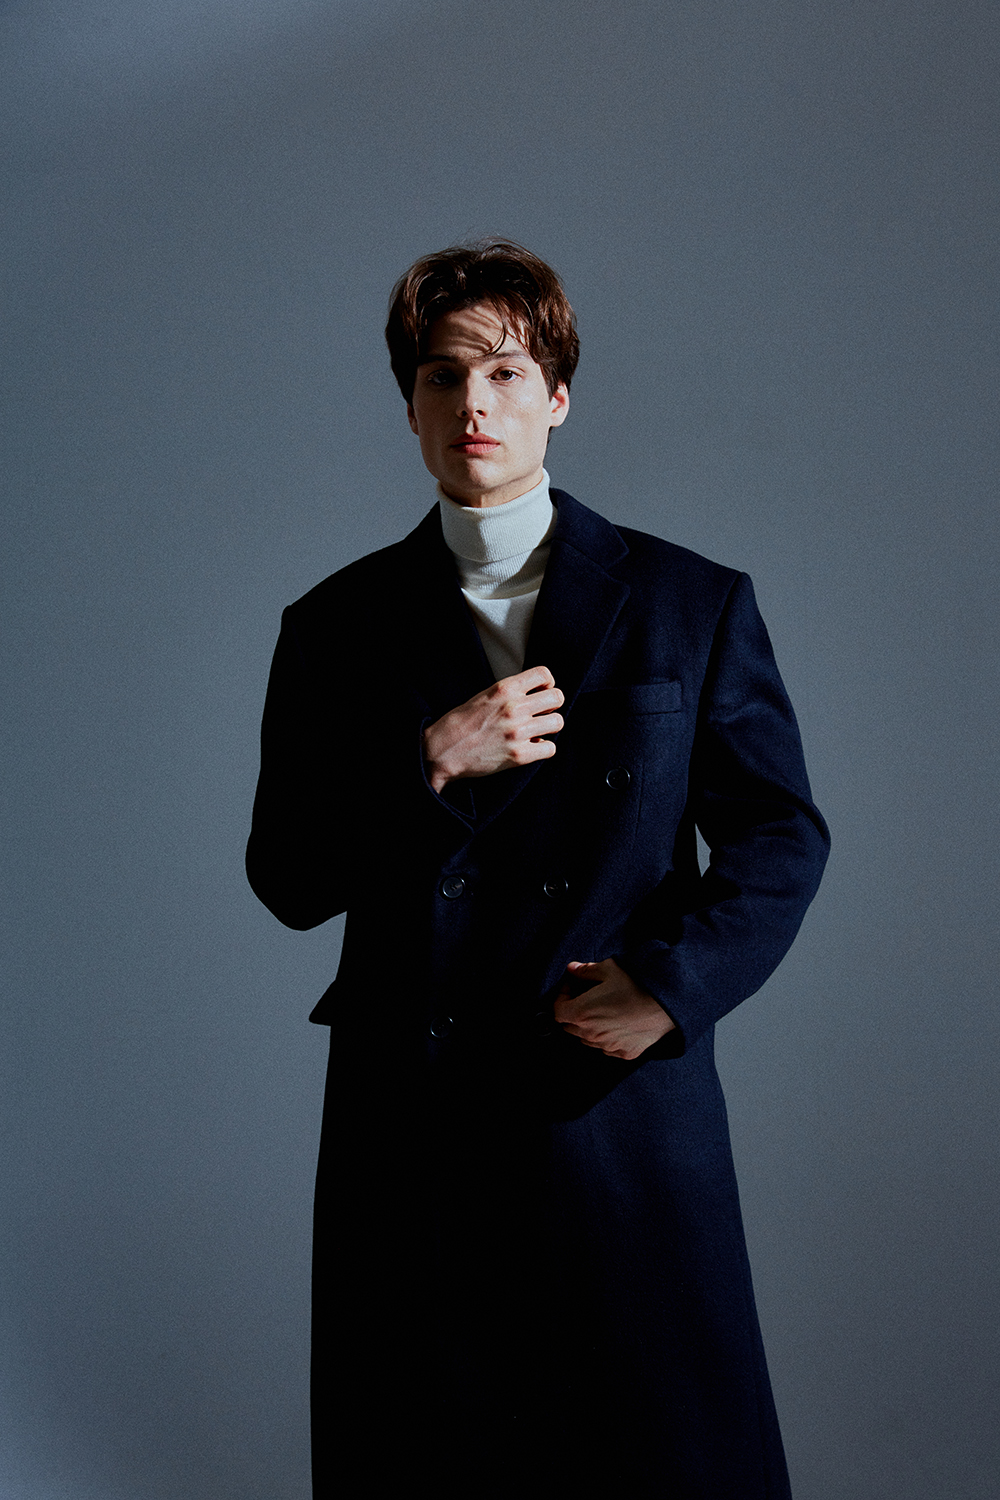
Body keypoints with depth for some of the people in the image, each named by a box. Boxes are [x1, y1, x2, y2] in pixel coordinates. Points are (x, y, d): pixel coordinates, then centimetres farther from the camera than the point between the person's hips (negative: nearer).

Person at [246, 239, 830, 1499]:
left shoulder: (694, 605, 5)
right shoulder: (337, 627, 7)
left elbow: (782, 831, 7)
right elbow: (286, 879, 3)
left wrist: (676, 977, -9)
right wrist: (432, 760, -13)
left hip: (626, 1101, 0)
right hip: (411, 1117, 1)